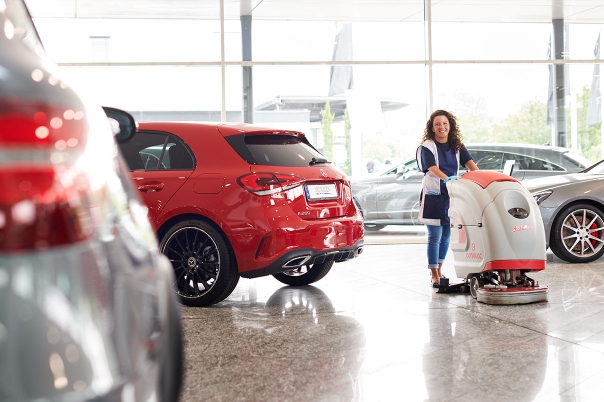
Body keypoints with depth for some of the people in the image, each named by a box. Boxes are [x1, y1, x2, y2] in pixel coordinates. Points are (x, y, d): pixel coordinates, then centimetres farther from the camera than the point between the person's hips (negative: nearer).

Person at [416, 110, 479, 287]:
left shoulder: (457, 146, 11)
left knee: (446, 236, 10)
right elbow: (433, 168, -20)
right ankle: (434, 275, 1)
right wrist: (447, 179, -39)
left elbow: (469, 162, -4)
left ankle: (439, 269, 25)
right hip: (433, 195, -5)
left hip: (453, 195, 5)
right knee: (434, 237, -5)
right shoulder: (427, 147, -4)